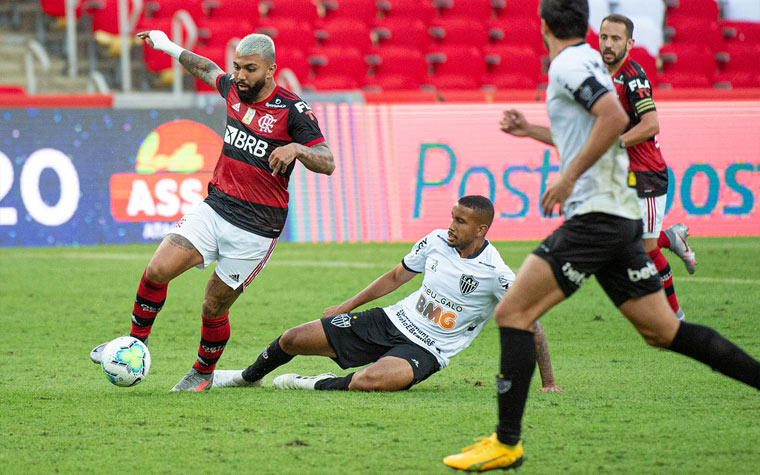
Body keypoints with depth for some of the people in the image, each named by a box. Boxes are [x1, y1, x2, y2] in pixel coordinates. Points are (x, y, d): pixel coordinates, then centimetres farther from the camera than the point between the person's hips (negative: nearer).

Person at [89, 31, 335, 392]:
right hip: (214, 209, 5)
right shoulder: (234, 90, 4)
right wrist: (170, 48, 34)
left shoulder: (293, 111, -14)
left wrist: (296, 148, -37)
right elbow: (208, 70, 28)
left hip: (255, 230, -5)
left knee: (214, 307, 3)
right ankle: (136, 342, 9)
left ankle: (204, 372, 29)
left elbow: (327, 164, -18)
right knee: (157, 270, -11)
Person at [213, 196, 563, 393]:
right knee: (293, 340, 4)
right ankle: (249, 377, 35)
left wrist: (548, 383, -13)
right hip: (394, 321, 5)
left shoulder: (495, 275, -20)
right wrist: (348, 306, 17)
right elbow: (397, 276, 14)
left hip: (426, 349, -5)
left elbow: (532, 323, -12)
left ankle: (315, 385, -12)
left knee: (369, 381, -40)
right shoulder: (437, 241, -3)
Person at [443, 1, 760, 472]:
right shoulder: (587, 63, 20)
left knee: (512, 313, -8)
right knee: (663, 330, 10)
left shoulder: (569, 64, -9)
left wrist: (569, 177, -20)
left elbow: (615, 117, -24)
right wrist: (532, 131, 36)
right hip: (622, 218, 10)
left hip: (595, 215, -10)